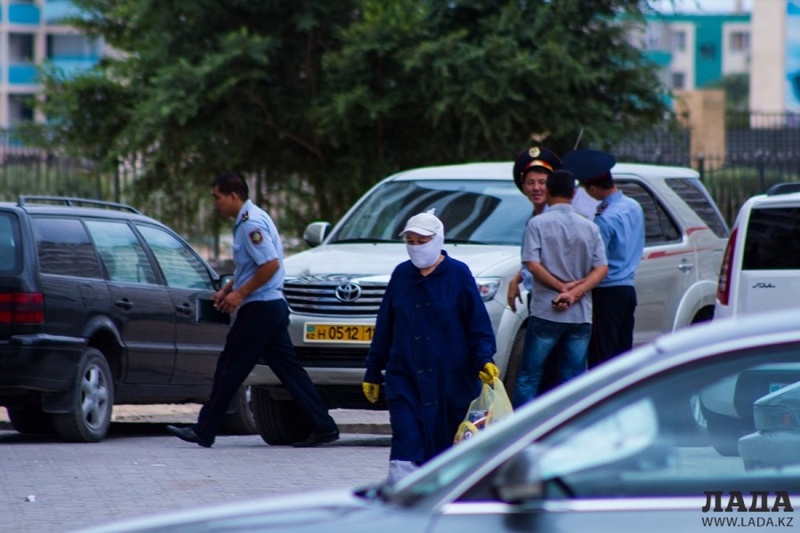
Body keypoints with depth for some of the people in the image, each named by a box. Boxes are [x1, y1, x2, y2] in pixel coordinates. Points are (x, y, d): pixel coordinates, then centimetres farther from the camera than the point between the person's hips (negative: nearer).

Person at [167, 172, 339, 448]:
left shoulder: (251, 224, -16)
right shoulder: (248, 221, 16)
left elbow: (271, 264, -24)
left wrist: (239, 294, -19)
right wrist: (227, 289, 16)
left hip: (259, 309, -10)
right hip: (274, 307, 10)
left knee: (230, 368, -4)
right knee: (289, 368, 7)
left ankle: (203, 432, 1)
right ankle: (323, 427, 4)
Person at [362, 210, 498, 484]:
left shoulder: (458, 274, 0)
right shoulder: (401, 275, 9)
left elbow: (479, 325, -1)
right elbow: (384, 328, 15)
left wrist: (484, 360, -16)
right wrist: (373, 373, 15)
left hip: (451, 379, -2)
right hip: (405, 378, 2)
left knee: (446, 447, 6)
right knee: (406, 449, -11)